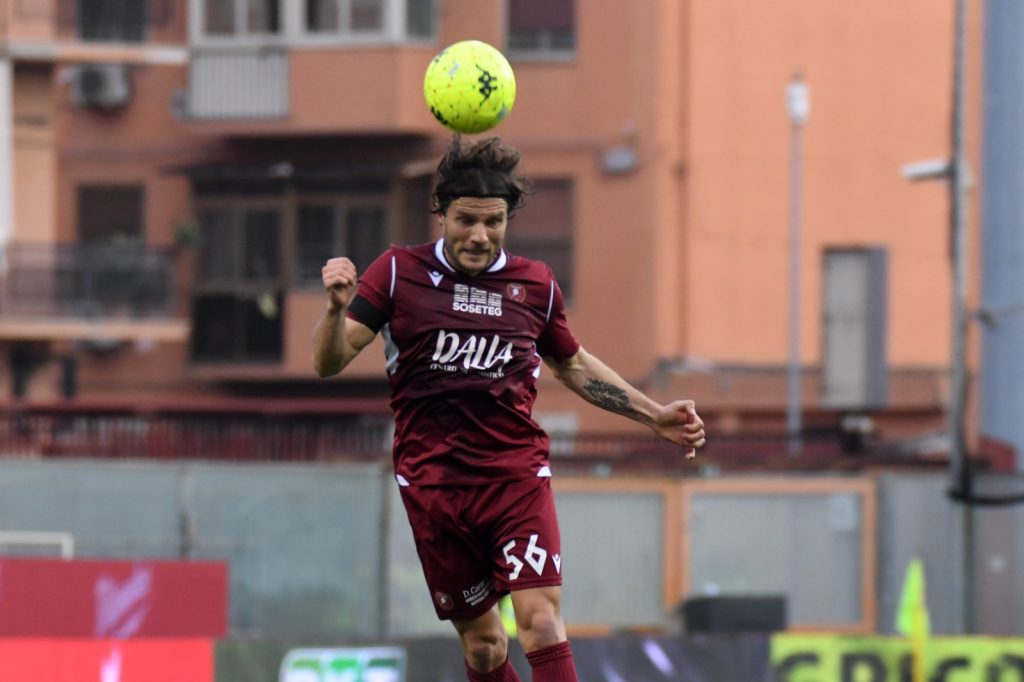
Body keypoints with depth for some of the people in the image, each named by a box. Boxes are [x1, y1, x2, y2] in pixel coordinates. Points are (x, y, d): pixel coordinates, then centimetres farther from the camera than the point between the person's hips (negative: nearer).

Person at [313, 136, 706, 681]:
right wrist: (338, 307, -27)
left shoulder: (536, 285, 5)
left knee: (542, 622, -17)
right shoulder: (398, 272, -1)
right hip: (433, 485, 0)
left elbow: (572, 364, 23)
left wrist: (654, 415, 19)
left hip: (518, 474, 0)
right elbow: (328, 363, -7)